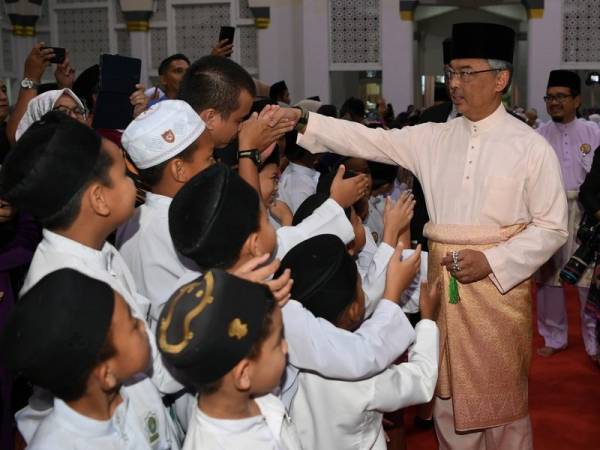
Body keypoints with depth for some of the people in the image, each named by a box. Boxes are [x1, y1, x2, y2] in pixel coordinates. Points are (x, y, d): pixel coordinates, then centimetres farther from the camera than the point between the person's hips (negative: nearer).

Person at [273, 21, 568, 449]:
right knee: (448, 396, 15)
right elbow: (369, 140, 0)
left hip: (500, 282, -3)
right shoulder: (434, 138, 6)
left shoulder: (531, 147, -5)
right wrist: (301, 120, -11)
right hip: (442, 282, 4)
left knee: (503, 400, 8)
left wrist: (492, 262, -17)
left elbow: (551, 228, -4)